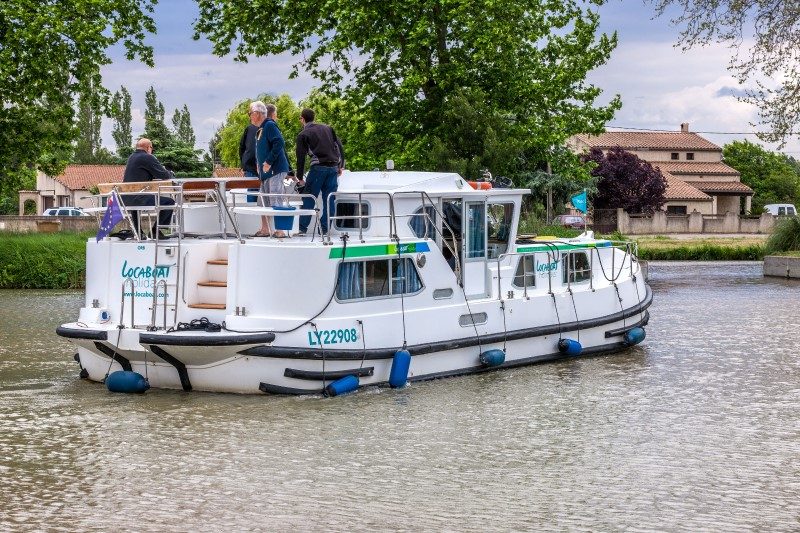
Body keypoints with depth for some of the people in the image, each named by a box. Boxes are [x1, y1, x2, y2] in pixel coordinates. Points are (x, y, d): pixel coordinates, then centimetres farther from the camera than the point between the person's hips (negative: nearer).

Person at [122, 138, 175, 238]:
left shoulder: (131, 157, 17)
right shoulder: (147, 157, -10)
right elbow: (165, 176, -7)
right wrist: (170, 174, 15)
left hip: (125, 199, 9)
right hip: (137, 198, -9)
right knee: (169, 202, -8)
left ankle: (137, 231, 44)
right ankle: (156, 230, -2)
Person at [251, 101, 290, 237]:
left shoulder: (270, 125, -11)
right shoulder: (260, 129, 18)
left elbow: (279, 143, -23)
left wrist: (268, 162, -22)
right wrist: (259, 164, 16)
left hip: (275, 170, -10)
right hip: (266, 172, 10)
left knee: (275, 200, -11)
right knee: (263, 200, 12)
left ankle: (280, 230, -10)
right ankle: (265, 229, 18)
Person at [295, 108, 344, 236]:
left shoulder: (303, 135, 4)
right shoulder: (327, 128, 17)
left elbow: (301, 157, 2)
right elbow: (339, 147, 13)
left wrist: (300, 177, 7)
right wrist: (341, 166, 17)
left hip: (318, 168, -4)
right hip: (333, 168, 4)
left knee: (309, 199, 2)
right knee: (329, 200, 6)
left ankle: (302, 228, -1)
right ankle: (325, 229, 4)